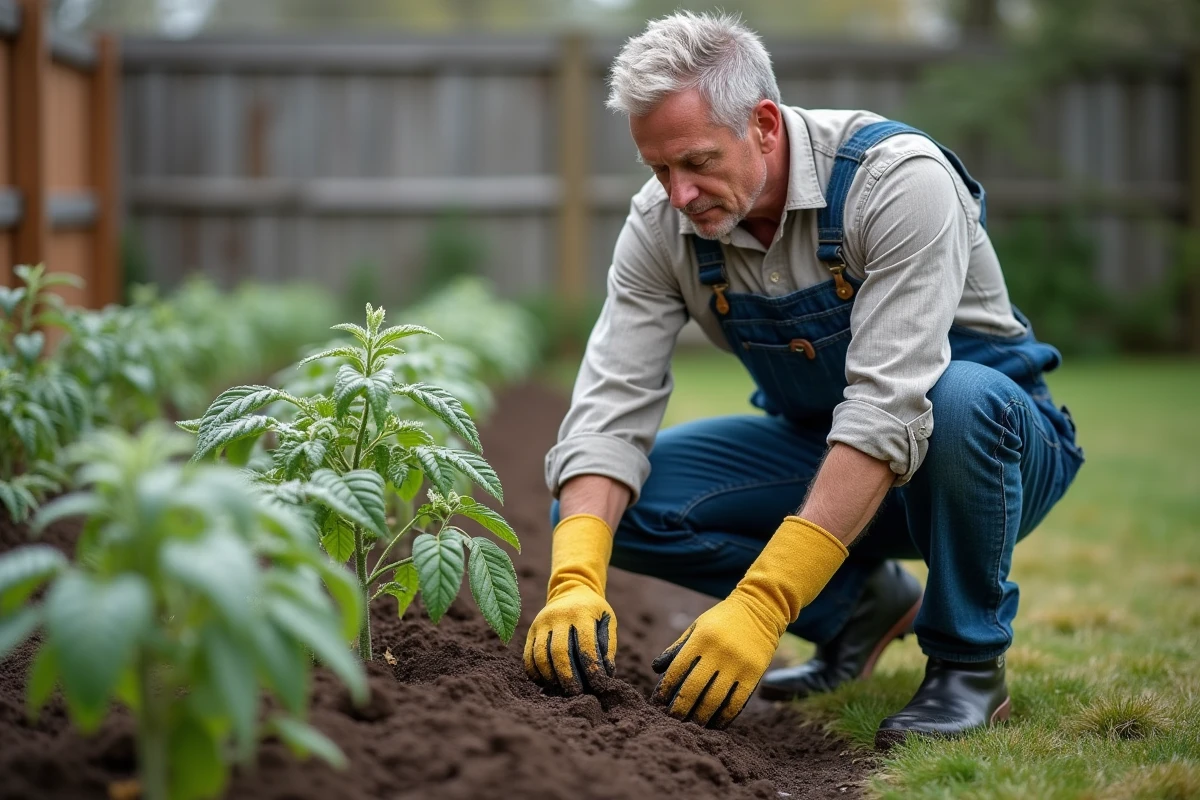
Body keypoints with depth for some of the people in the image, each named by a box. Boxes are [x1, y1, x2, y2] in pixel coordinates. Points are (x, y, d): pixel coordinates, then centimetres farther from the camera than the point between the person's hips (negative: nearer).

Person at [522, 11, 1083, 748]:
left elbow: (889, 411, -37)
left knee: (962, 399, -40)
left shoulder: (898, 180, -30)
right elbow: (612, 404, -18)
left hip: (996, 439, -5)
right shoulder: (663, 222, -13)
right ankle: (860, 604, 4)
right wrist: (576, 582, -36)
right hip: (818, 447, 5)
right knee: (621, 501, -16)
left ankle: (968, 662, -15)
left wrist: (761, 607, -43)